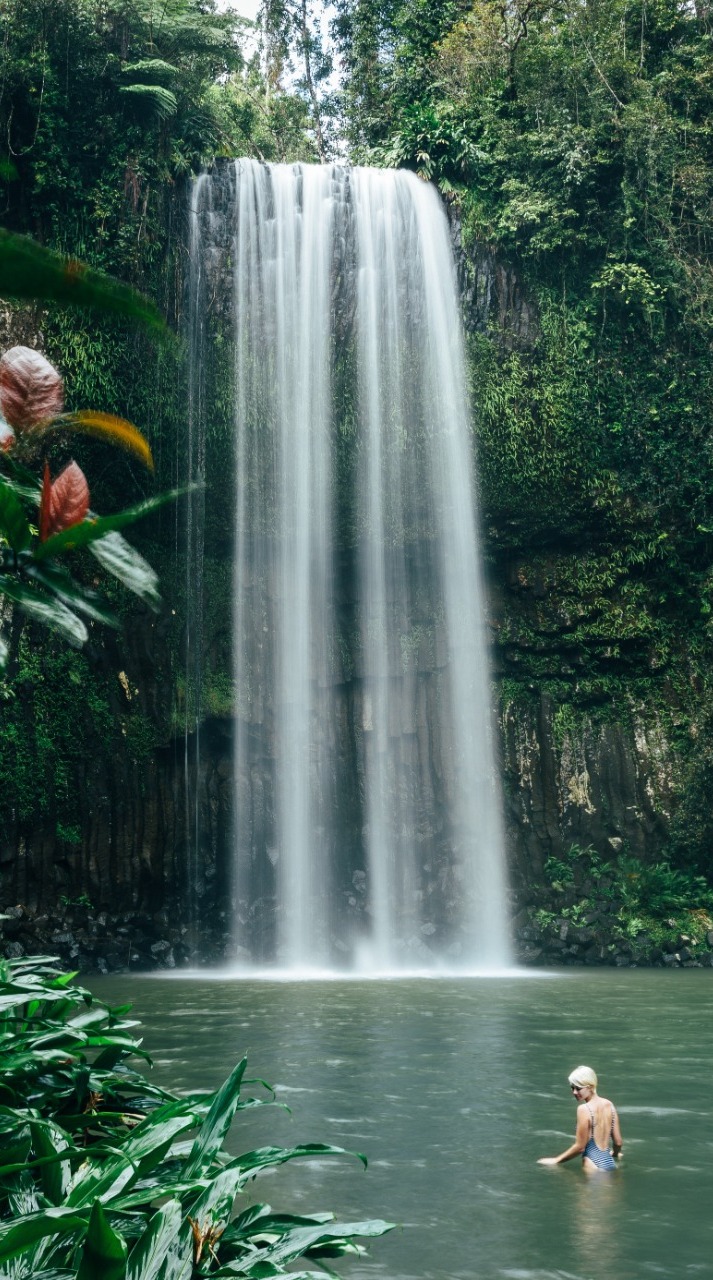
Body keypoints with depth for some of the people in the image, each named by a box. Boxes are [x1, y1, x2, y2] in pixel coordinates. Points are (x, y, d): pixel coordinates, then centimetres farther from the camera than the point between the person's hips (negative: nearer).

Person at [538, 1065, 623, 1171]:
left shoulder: (584, 1109, -12)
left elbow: (580, 1147, -9)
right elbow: (618, 1142, 10)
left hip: (594, 1167, -7)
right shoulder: (609, 1105, 5)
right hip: (610, 1164, 7)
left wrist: (556, 1160, 2)